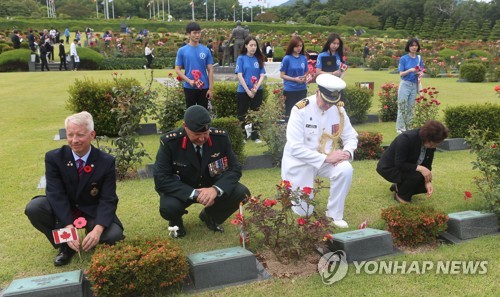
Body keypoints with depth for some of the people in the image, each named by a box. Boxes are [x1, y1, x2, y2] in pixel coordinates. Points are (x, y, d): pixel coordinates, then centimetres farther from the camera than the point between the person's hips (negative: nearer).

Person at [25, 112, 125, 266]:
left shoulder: (106, 161, -16)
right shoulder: (54, 157, -14)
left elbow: (108, 200, -19)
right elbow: (56, 195, -20)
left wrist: (97, 230, -37)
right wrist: (68, 228, -34)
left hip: (93, 211, -1)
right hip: (63, 209, 2)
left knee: (114, 234, -29)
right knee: (33, 208, -27)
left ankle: (93, 241, 9)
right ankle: (64, 245, -3)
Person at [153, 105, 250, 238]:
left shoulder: (221, 137, -18)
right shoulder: (169, 142, -24)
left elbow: (235, 169, -13)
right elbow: (161, 179, -25)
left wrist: (216, 189, -33)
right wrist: (194, 194, -35)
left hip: (211, 188, 3)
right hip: (182, 191, -2)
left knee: (241, 193, -21)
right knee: (168, 207, -34)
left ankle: (210, 216, 11)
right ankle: (176, 222, 8)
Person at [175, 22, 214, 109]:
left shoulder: (206, 50, 2)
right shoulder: (182, 51, -2)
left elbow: (210, 70, 2)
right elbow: (177, 70, 0)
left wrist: (210, 88, -4)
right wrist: (189, 81, -15)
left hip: (204, 87, 1)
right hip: (189, 87, -1)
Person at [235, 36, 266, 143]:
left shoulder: (259, 59, 4)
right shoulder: (241, 58, -4)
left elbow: (262, 76, 0)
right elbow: (240, 76, -10)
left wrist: (256, 88, -15)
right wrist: (248, 91, -15)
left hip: (257, 91, 3)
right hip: (243, 91, -3)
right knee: (242, 114, 7)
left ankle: (255, 136, 19)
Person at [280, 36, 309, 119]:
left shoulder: (304, 58, 4)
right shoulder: (287, 58, -7)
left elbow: (306, 73, 13)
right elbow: (282, 75, -6)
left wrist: (304, 78, -10)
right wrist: (295, 79, -16)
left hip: (302, 89, 4)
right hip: (290, 90, -4)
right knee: (290, 112, 4)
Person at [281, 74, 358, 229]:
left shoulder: (338, 109, -6)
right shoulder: (300, 110, -22)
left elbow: (351, 137, 2)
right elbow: (295, 148, -26)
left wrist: (347, 152, -21)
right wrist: (326, 158, -30)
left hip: (326, 159, 4)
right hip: (300, 161, -4)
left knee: (346, 170, -28)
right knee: (304, 211, -4)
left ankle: (334, 214, -6)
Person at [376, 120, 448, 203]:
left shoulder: (431, 145, -12)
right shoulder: (405, 139, -33)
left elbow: (427, 165, -5)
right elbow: (399, 164, -31)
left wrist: (428, 182, -20)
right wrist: (419, 168, -39)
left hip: (407, 167, 7)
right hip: (388, 167, -7)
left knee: (425, 185, -9)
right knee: (416, 175, -30)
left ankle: (398, 186, 15)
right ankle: (401, 196, -5)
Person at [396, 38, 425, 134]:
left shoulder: (419, 58, 7)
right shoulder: (403, 59, -5)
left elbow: (422, 71, 13)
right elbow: (401, 74, -7)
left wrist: (420, 74, -10)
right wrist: (410, 70, -24)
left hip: (415, 85, 4)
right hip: (405, 84, -4)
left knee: (411, 107, 9)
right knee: (402, 106, -4)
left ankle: (408, 127, 17)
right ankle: (400, 127, 3)